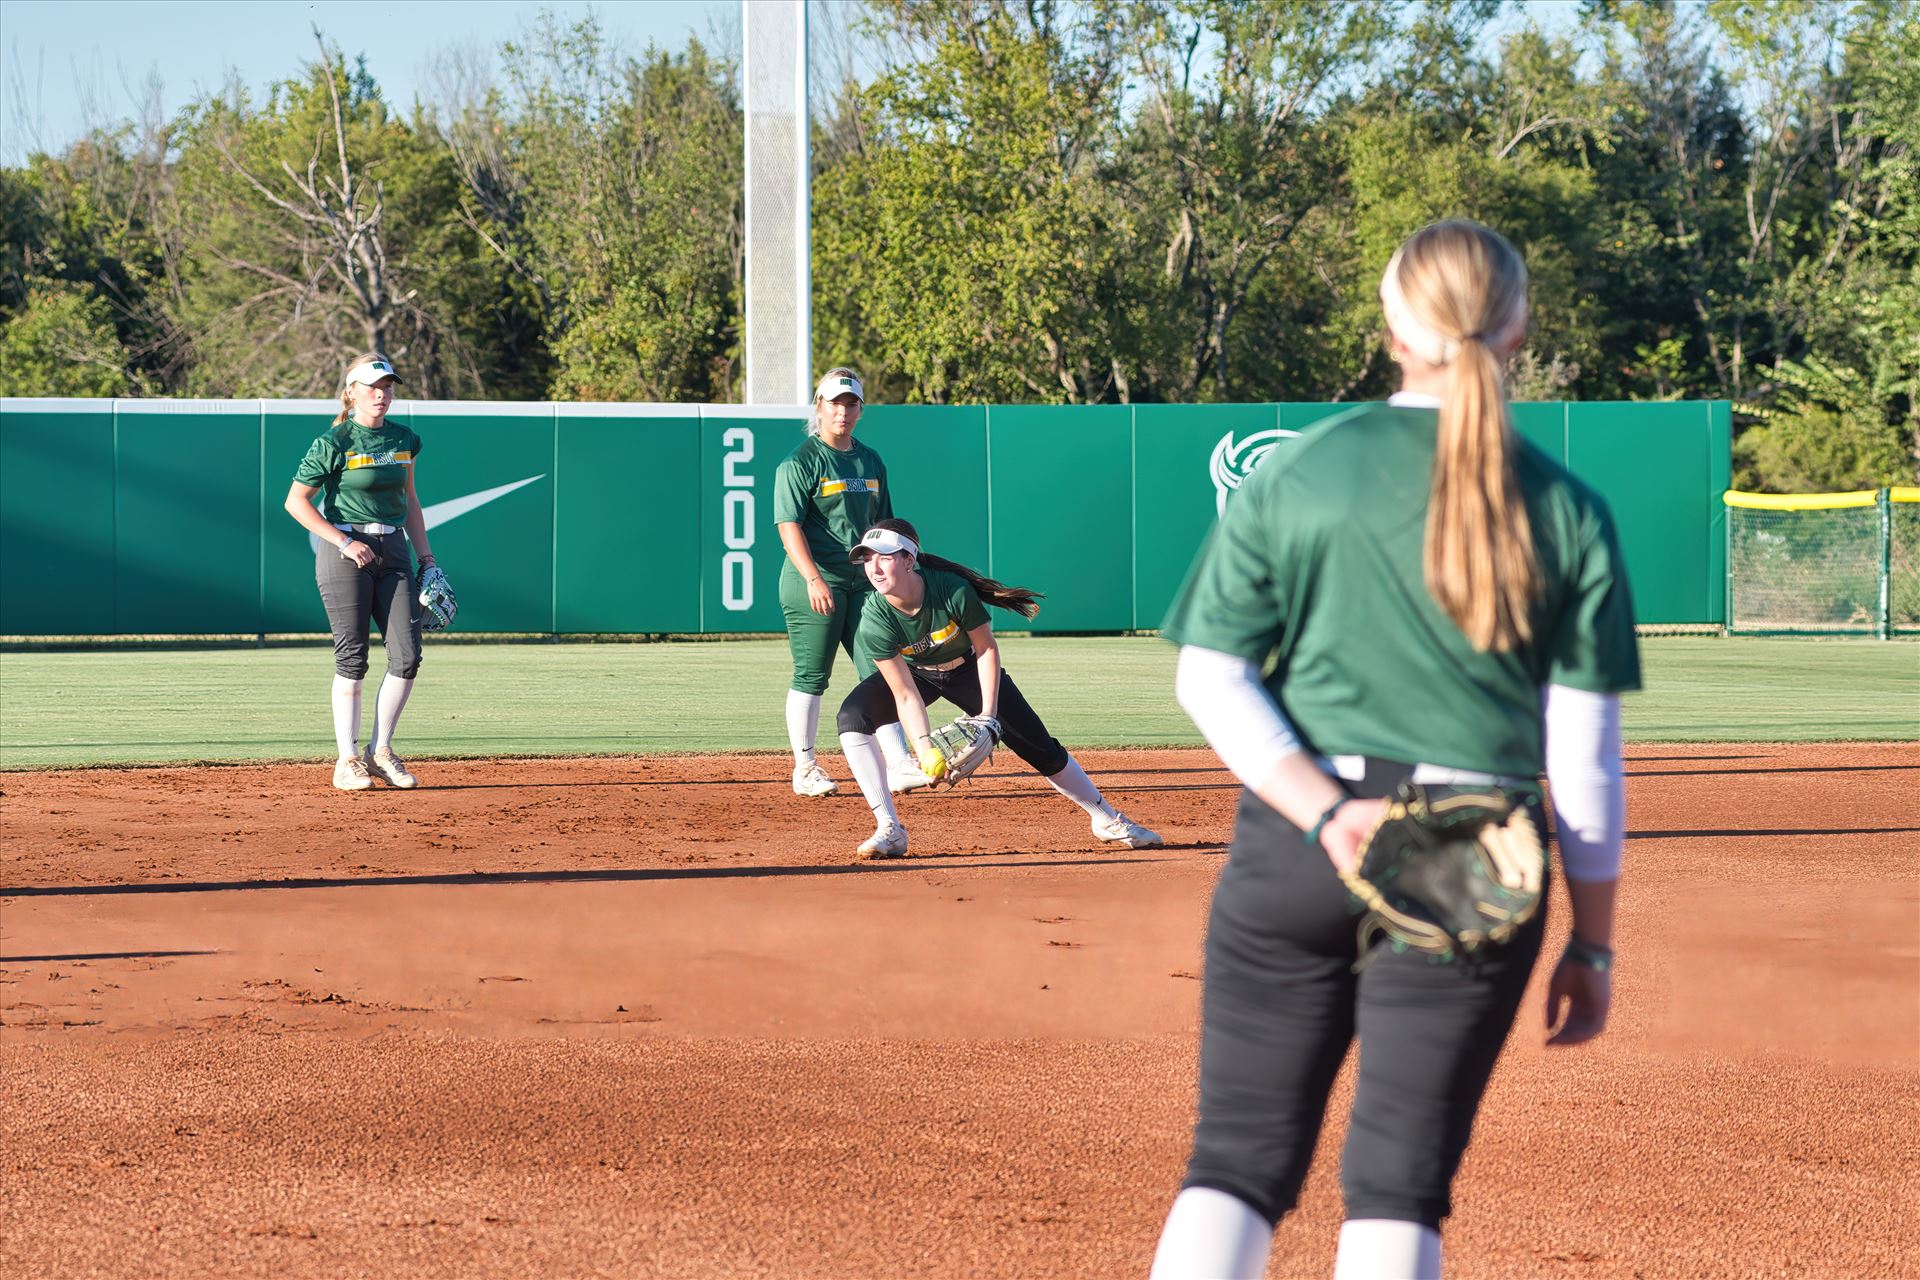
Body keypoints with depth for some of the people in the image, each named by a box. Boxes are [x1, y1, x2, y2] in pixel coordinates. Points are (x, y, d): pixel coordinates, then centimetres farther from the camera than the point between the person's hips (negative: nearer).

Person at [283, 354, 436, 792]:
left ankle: (380, 751, 9)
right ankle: (348, 760, 4)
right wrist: (345, 543, -14)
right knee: (352, 658, -4)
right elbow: (296, 501, -7)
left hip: (393, 551, 5)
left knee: (407, 655, -3)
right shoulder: (333, 443, -7)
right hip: (345, 551, -5)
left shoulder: (403, 440, 10)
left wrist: (425, 557, 13)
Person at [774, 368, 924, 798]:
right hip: (814, 584, -6)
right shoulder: (800, 462, -5)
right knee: (811, 677, -1)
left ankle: (898, 765, -3)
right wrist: (813, 579, -24)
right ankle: (804, 770, 7)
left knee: (879, 671, -1)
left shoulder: (871, 462, 16)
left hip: (863, 583, 6)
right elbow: (788, 525, -13)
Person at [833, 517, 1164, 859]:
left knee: (1042, 748, -1)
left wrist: (988, 713, -24)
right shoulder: (874, 620, -31)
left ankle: (1108, 820, 19)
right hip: (914, 673, 1)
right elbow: (906, 696, -28)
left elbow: (986, 649, -17)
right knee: (852, 716, -26)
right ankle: (890, 830, -22)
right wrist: (925, 752, -39)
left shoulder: (953, 591, -34)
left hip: (968, 669, -1)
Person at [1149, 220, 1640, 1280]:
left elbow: (1208, 676, -5)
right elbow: (1584, 752, 1)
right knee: (1399, 1179, 5)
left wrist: (1325, 809, -12)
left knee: (1238, 1156, 6)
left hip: (1292, 845, 0)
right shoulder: (1568, 513, 1)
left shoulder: (1293, 476, 2)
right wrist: (1593, 942, 7)